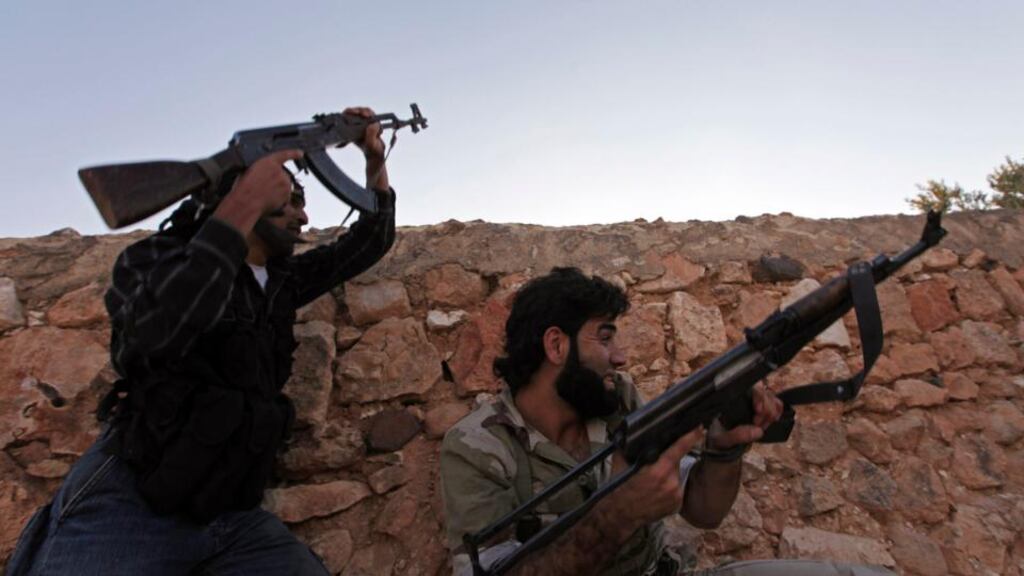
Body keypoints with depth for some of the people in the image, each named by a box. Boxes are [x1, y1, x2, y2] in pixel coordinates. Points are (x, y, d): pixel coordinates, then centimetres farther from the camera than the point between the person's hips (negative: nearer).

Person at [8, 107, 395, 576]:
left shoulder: (283, 279, 14)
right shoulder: (159, 255, -2)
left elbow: (370, 241, 22)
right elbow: (160, 333, -25)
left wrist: (375, 159, 8)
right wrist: (246, 204, -23)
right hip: (126, 506, -5)